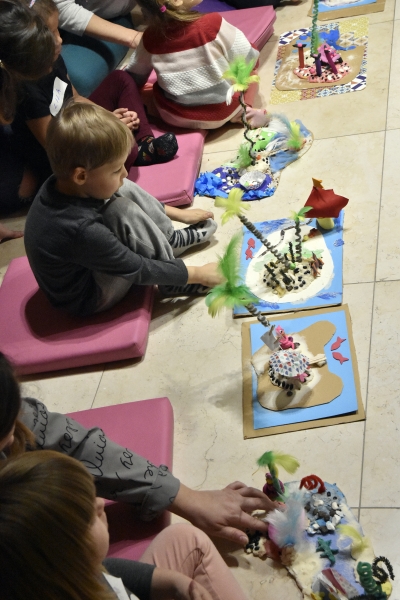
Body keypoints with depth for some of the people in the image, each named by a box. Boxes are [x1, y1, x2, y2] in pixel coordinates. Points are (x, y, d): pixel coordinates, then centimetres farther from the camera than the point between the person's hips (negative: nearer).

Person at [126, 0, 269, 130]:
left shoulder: (150, 38, -10)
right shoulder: (213, 23, -21)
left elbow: (134, 76, 6)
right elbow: (247, 59, -9)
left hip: (174, 117, 2)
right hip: (223, 112, -2)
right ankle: (244, 111, 5)